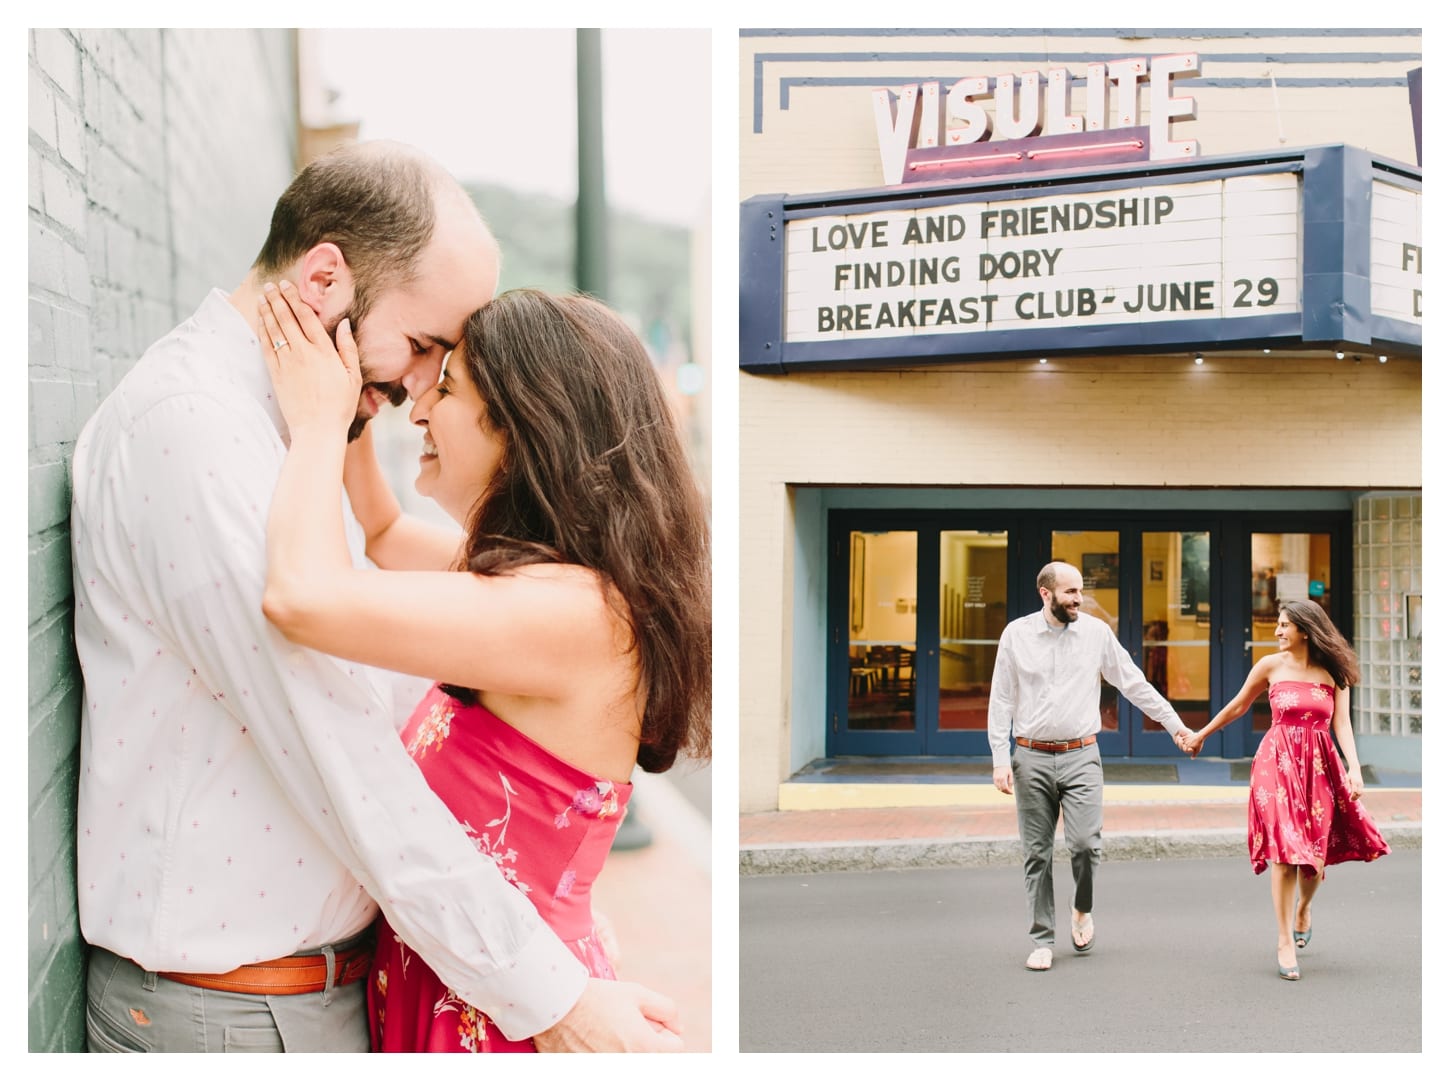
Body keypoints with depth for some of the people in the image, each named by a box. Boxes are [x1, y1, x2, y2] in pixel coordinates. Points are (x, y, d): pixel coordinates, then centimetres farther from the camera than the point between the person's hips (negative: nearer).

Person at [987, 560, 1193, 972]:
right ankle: (1042, 941, 15)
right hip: (1031, 757, 0)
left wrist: (1176, 725, 9)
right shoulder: (1017, 634, 0)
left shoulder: (1096, 632, 2)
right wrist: (1000, 760, -3)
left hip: (1080, 756, 0)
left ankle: (1083, 910, 16)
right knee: (1037, 854, 4)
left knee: (1085, 842, -13)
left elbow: (1134, 684, 9)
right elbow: (1001, 701, 3)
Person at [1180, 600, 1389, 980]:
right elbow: (1237, 707, 14)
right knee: (1286, 849, -9)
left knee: (1316, 851, 5)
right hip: (1279, 763, -1)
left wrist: (1354, 768, -16)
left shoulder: (1333, 671, 3)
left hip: (1320, 765, 2)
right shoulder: (1271, 665, 1)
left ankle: (1303, 912, 36)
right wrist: (1200, 735, 21)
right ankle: (1285, 942, -4)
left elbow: (1342, 724, -2)